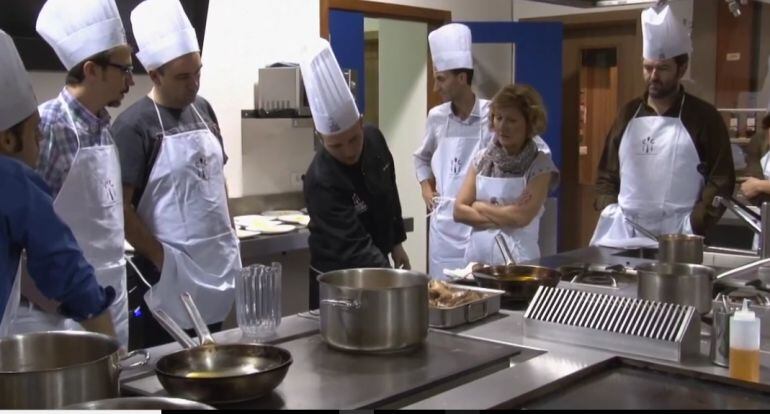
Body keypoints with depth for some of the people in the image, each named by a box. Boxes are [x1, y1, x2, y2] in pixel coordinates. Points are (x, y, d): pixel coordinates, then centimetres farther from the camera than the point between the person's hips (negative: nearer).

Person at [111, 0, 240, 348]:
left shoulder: (202, 110, 7)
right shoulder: (134, 126, -13)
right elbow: (120, 208, -15)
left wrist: (230, 238, 11)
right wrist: (161, 259, -12)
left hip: (217, 267, 6)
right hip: (171, 277, -6)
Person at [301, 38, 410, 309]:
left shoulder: (374, 139, -11)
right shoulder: (321, 181, -31)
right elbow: (355, 245, -36)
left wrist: (396, 243, 11)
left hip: (377, 266, 7)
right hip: (338, 279, -7)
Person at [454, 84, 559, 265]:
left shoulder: (540, 164, -6)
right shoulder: (482, 159, 5)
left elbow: (521, 216, -16)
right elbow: (459, 210, -1)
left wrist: (479, 206, -5)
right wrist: (503, 218, -12)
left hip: (517, 258, -3)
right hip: (478, 254, 3)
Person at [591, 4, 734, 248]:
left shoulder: (704, 118, 1)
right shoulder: (629, 114, 13)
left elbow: (721, 181, -2)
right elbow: (607, 173, 17)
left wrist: (692, 228, -11)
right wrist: (609, 209, 1)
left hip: (676, 235, -3)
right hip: (624, 233, 4)